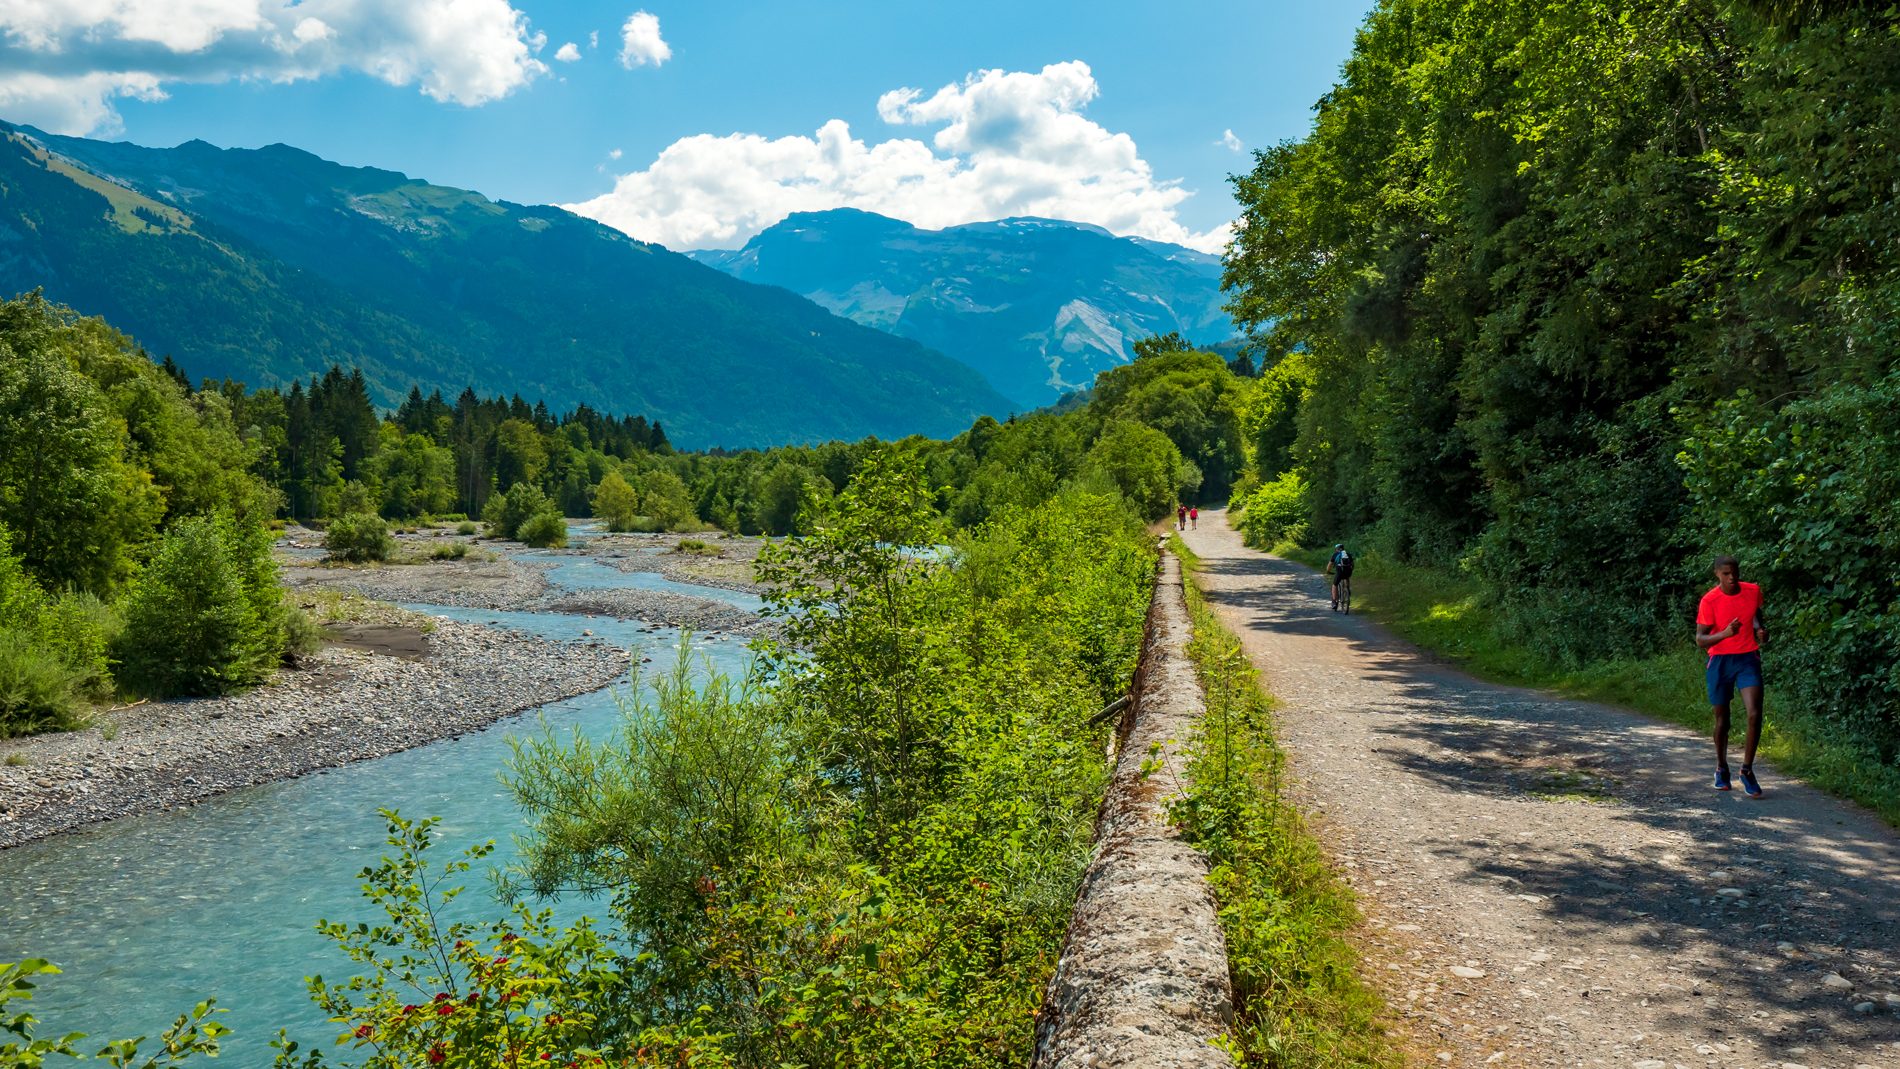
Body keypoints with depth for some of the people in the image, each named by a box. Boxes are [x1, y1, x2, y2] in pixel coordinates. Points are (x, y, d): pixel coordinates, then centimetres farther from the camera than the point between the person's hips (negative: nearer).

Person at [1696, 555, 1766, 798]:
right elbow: (1700, 640, -12)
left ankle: (1747, 770, 0)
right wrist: (1724, 633, -29)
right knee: (1722, 719, 8)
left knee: (1755, 715, -14)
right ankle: (1721, 769, 28)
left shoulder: (1753, 591, -3)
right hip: (1720, 661, -2)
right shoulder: (1709, 601, -13)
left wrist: (1758, 627, -1)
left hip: (1748, 659, 2)